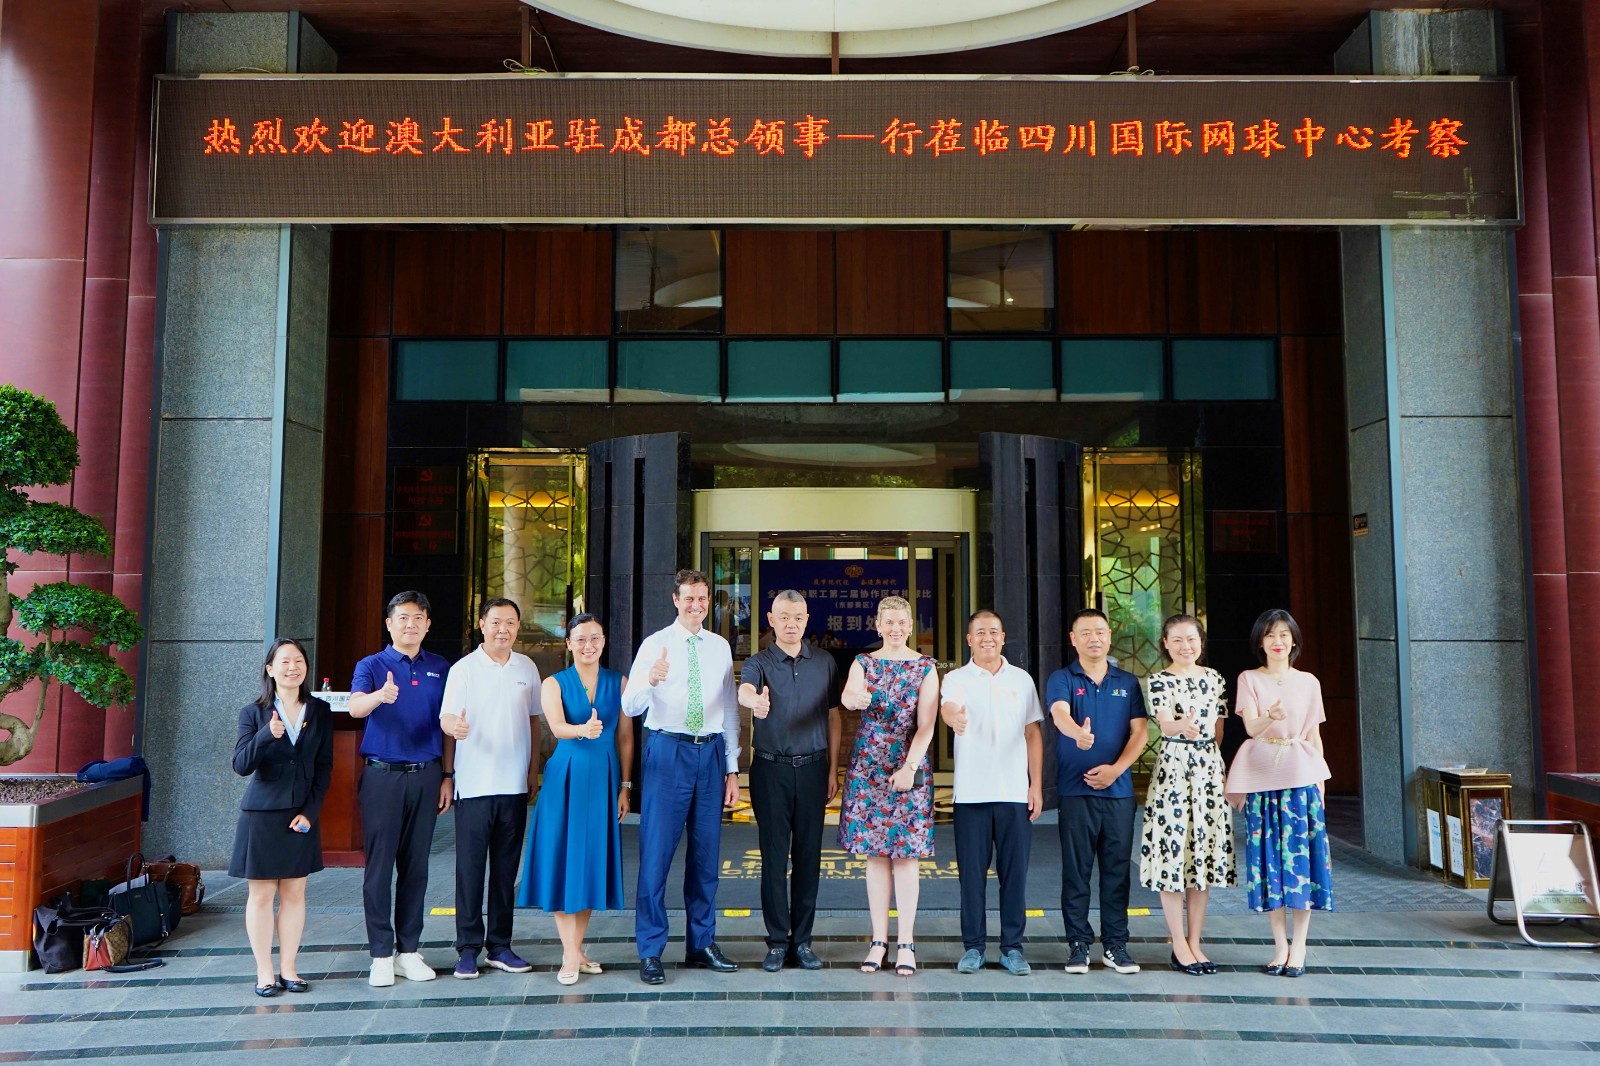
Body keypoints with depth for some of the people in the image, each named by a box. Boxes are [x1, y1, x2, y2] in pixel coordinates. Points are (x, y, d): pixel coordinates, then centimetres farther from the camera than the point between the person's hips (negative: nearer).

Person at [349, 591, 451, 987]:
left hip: (425, 776, 3)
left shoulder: (441, 669, 10)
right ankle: (381, 954, 8)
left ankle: (409, 950, 18)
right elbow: (355, 707, -19)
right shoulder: (371, 666, 1)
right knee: (379, 866, -1)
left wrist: (447, 776, 7)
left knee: (416, 865, 9)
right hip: (382, 775, -3)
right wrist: (380, 695, -42)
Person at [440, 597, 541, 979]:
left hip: (514, 785, 3)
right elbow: (446, 718, -8)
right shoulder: (463, 669, -2)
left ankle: (500, 945, 19)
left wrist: (534, 771, 13)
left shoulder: (527, 668, 9)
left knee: (506, 868, 10)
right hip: (474, 785, -3)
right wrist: (454, 726, -32)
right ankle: (468, 947, 11)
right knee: (470, 868, 1)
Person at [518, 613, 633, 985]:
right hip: (566, 778, -2)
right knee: (563, 860, -3)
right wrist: (583, 730, -37)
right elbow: (557, 728, -16)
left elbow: (625, 737, 8)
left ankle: (577, 949, 18)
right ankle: (570, 955, 3)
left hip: (604, 779, 2)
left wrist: (625, 786, 3)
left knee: (593, 860, 6)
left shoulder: (619, 683, 7)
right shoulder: (554, 684, 1)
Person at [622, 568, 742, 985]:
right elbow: (630, 707, -12)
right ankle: (650, 951, 10)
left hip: (711, 752, 4)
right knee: (656, 852, -2)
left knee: (706, 852, 10)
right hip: (667, 751, -4)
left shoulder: (720, 647, 10)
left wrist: (732, 768, 10)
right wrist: (650, 680, -33)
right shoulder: (655, 644, -3)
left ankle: (701, 944, 23)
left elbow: (730, 710, 13)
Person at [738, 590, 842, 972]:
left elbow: (833, 717, 12)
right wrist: (754, 701, -48)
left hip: (812, 768, 2)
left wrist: (833, 769, 6)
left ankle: (802, 940, 15)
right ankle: (777, 941, 10)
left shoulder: (824, 663, 9)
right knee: (774, 857, 1)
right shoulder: (759, 662, 0)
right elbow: (744, 690, -23)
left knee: (809, 855, 6)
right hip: (771, 769, -2)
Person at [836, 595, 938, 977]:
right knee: (875, 853, 5)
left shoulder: (926, 667, 2)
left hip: (910, 768, -2)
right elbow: (847, 695, -16)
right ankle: (879, 940, 13)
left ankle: (906, 942, 7)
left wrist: (909, 767, -16)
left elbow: (926, 725, -5)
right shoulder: (863, 663, 5)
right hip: (868, 768, 2)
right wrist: (857, 697, -41)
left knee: (906, 853, -1)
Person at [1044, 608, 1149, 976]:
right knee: (1076, 870, 2)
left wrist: (1116, 768, -9)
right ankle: (1079, 944, 11)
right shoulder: (1061, 679, 1)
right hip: (1075, 790, -2)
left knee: (1118, 869, 6)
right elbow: (1060, 714, -19)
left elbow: (1140, 731, 6)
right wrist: (1078, 733, -42)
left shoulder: (1127, 682, 11)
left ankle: (1115, 944, 16)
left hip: (1118, 790, 3)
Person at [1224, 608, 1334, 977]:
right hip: (1262, 776, -1)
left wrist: (1320, 782, 8)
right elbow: (1251, 728, -9)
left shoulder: (1308, 682, 10)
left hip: (1300, 774, 1)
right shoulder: (1249, 679, 4)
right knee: (1268, 855, 0)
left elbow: (1314, 735, 12)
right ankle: (1280, 944, 9)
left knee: (1301, 853, -3)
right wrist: (1270, 716, -31)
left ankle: (1299, 946, 6)